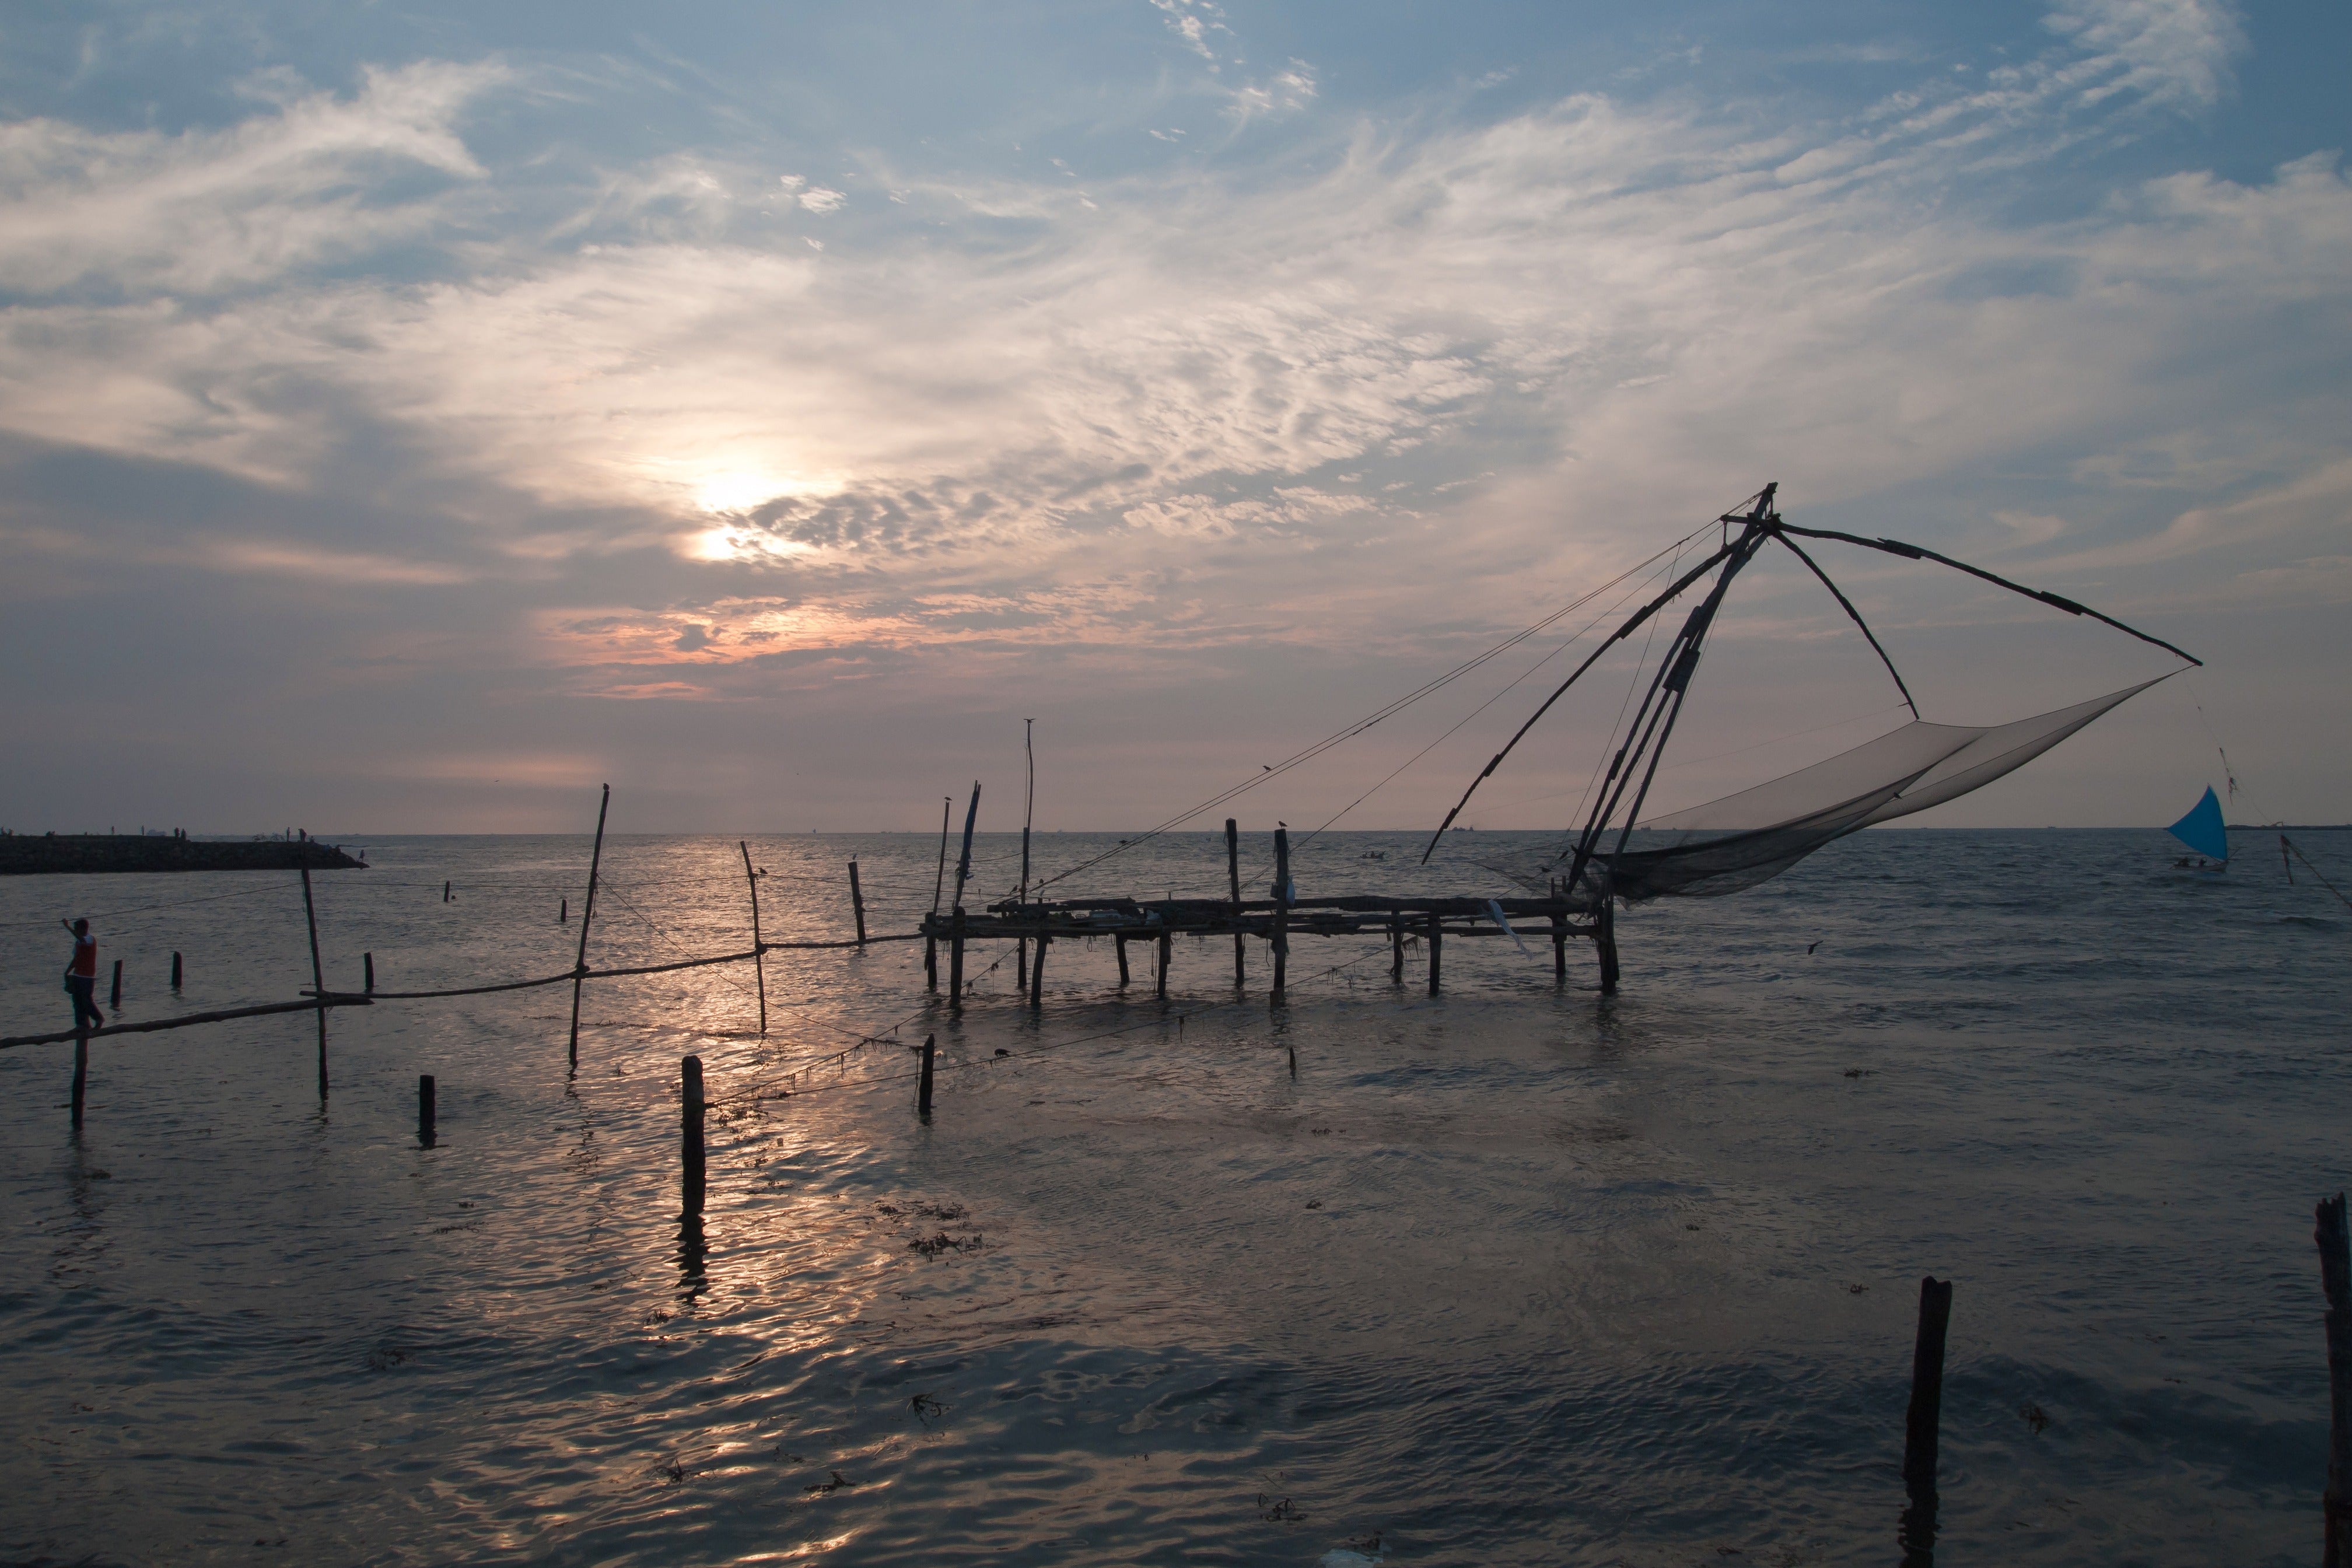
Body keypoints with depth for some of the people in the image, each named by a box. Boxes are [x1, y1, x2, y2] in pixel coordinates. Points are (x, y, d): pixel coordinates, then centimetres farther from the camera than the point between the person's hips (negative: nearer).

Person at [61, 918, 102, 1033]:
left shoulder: (91, 940, -13)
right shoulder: (78, 942, 14)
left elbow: (82, 939, -38)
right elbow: (76, 959, 22)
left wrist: (68, 927, -36)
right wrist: (67, 972, 16)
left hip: (88, 976, -8)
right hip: (78, 975, 8)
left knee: (87, 1000, -5)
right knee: (77, 1000, 5)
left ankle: (99, 1019, 11)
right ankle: (82, 1024, 8)